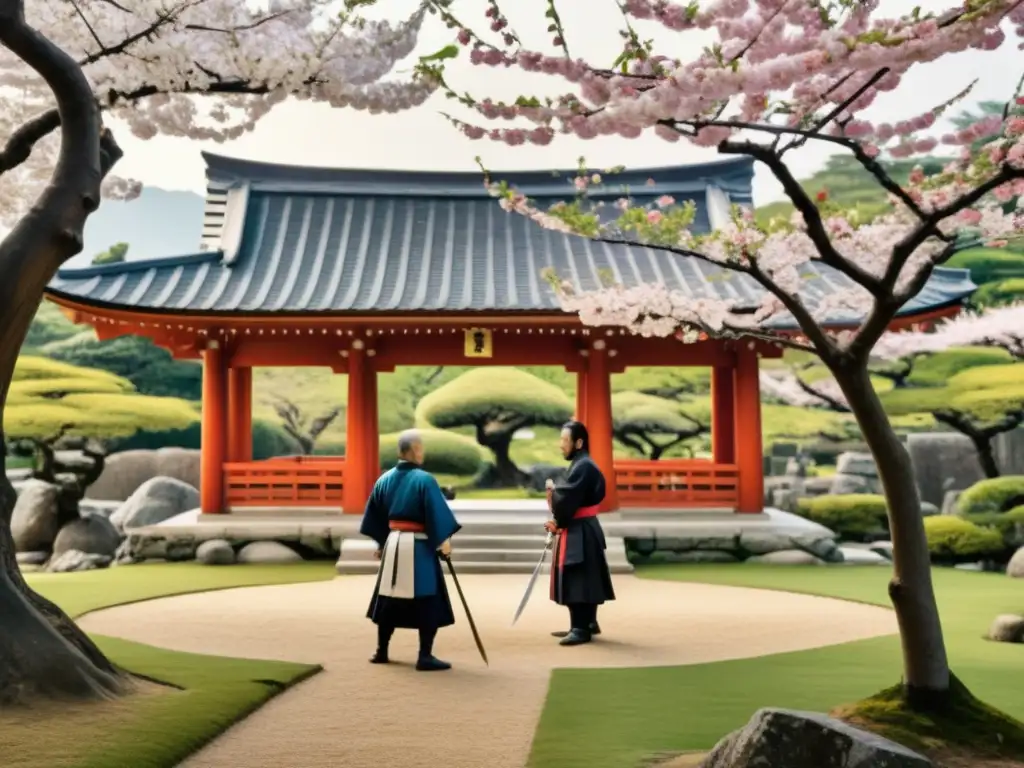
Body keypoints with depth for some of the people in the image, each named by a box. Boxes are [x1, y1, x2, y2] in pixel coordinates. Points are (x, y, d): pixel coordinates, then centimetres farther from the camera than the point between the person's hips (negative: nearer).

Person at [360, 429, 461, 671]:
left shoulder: (384, 479, 6)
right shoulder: (424, 479, -14)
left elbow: (375, 516, 13)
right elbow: (437, 513, -16)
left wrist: (380, 543, 22)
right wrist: (444, 540, -6)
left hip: (392, 543, 6)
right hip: (419, 546, -6)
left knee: (389, 598, 16)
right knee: (427, 601, 0)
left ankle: (381, 651, 22)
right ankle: (425, 656, -1)